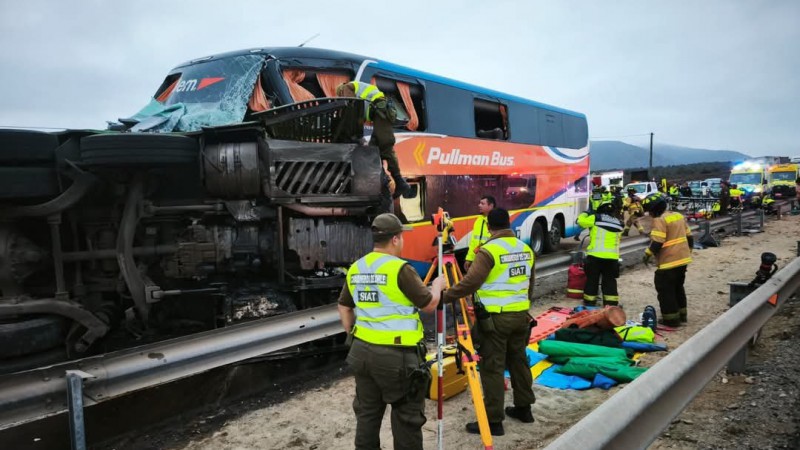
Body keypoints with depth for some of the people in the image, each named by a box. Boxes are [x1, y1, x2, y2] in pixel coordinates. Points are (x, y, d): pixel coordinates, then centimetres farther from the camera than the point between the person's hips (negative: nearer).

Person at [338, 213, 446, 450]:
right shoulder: (400, 269, -16)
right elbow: (429, 304, -8)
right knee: (407, 417, 6)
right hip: (397, 354, -7)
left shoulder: (355, 268, 6)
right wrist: (437, 286, 10)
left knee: (367, 413, 18)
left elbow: (344, 308, 15)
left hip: (362, 351, 7)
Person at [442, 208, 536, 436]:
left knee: (492, 368, -1)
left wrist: (446, 296, -16)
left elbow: (470, 282, -23)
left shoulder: (489, 250, -16)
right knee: (519, 361, 20)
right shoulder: (526, 249, 8)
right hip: (521, 314, 8)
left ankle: (494, 420, 3)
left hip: (495, 317, -7)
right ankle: (524, 408, 32)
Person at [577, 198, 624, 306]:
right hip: (612, 257, 3)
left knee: (592, 280, 8)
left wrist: (584, 214, 23)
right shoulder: (618, 223, 15)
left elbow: (581, 221, 4)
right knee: (610, 281, 12)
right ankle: (611, 303, 11)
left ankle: (589, 302, 14)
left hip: (596, 255, -3)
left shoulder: (596, 218, -1)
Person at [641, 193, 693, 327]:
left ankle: (671, 318, 5)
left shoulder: (659, 220, -17)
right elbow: (689, 236, 17)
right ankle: (681, 315, 30)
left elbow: (657, 242, -23)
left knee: (665, 290, 1)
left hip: (669, 261, -9)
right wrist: (688, 251, 28)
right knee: (678, 287, 22)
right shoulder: (679, 216, 10)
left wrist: (647, 254, -9)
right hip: (683, 258, 9)